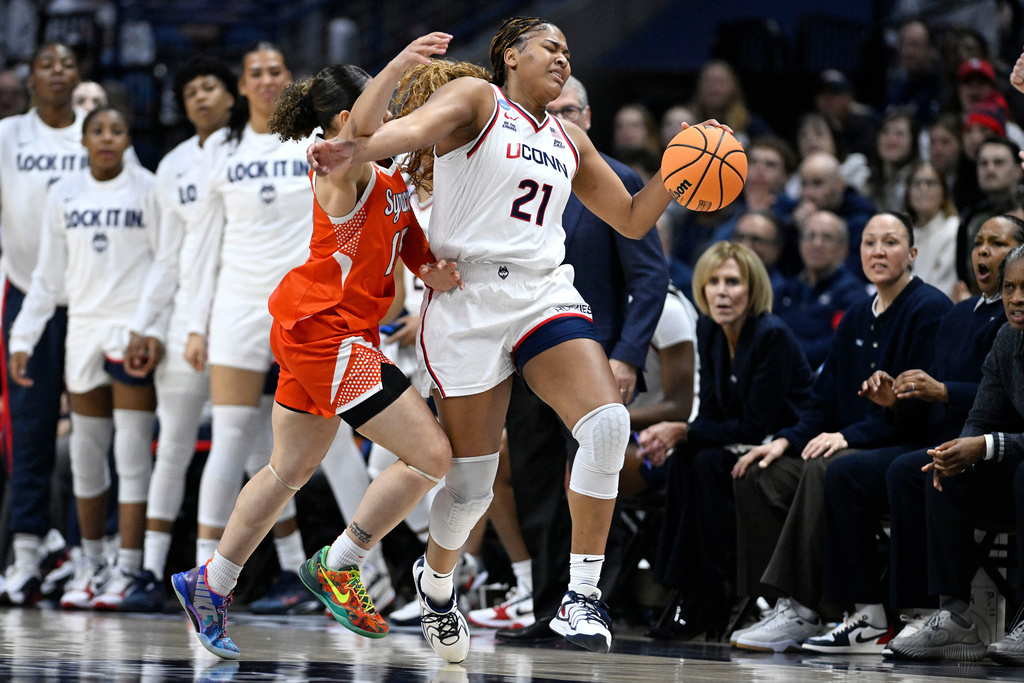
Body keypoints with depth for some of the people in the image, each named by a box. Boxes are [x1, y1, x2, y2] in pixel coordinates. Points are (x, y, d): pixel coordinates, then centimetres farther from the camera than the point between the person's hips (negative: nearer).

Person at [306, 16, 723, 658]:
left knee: (608, 422, -21)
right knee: (472, 478, -1)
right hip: (468, 298, -5)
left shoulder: (570, 140, 20)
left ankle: (582, 594, -16)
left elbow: (633, 219, 25)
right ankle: (435, 579, 31)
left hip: (545, 293, 5)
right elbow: (417, 127, -21)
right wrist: (356, 148, -42)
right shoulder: (476, 100, 1)